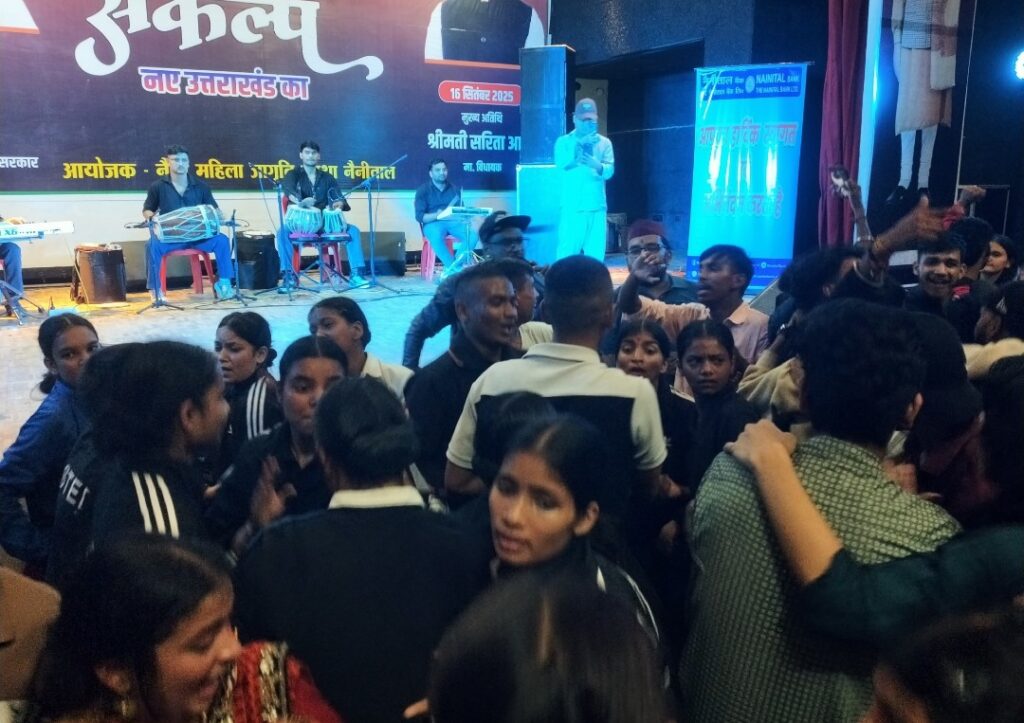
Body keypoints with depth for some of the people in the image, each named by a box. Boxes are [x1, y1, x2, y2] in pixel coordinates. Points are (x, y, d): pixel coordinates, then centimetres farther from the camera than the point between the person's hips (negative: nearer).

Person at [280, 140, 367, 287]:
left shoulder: (327, 177, 15)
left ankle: (355, 275, -21)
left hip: (323, 222, 3)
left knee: (352, 230, -18)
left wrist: (338, 208, -25)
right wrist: (300, 201, -44)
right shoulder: (293, 174, 3)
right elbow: (288, 189, -20)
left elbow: (337, 197, 2)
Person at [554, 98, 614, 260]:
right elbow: (561, 163, -11)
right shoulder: (564, 141, 6)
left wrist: (596, 165, -24)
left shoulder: (604, 142, 11)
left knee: (596, 255, 1)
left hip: (597, 207, 2)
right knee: (567, 252, -7)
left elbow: (610, 171, -2)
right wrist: (580, 144, -20)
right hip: (572, 207, -2)